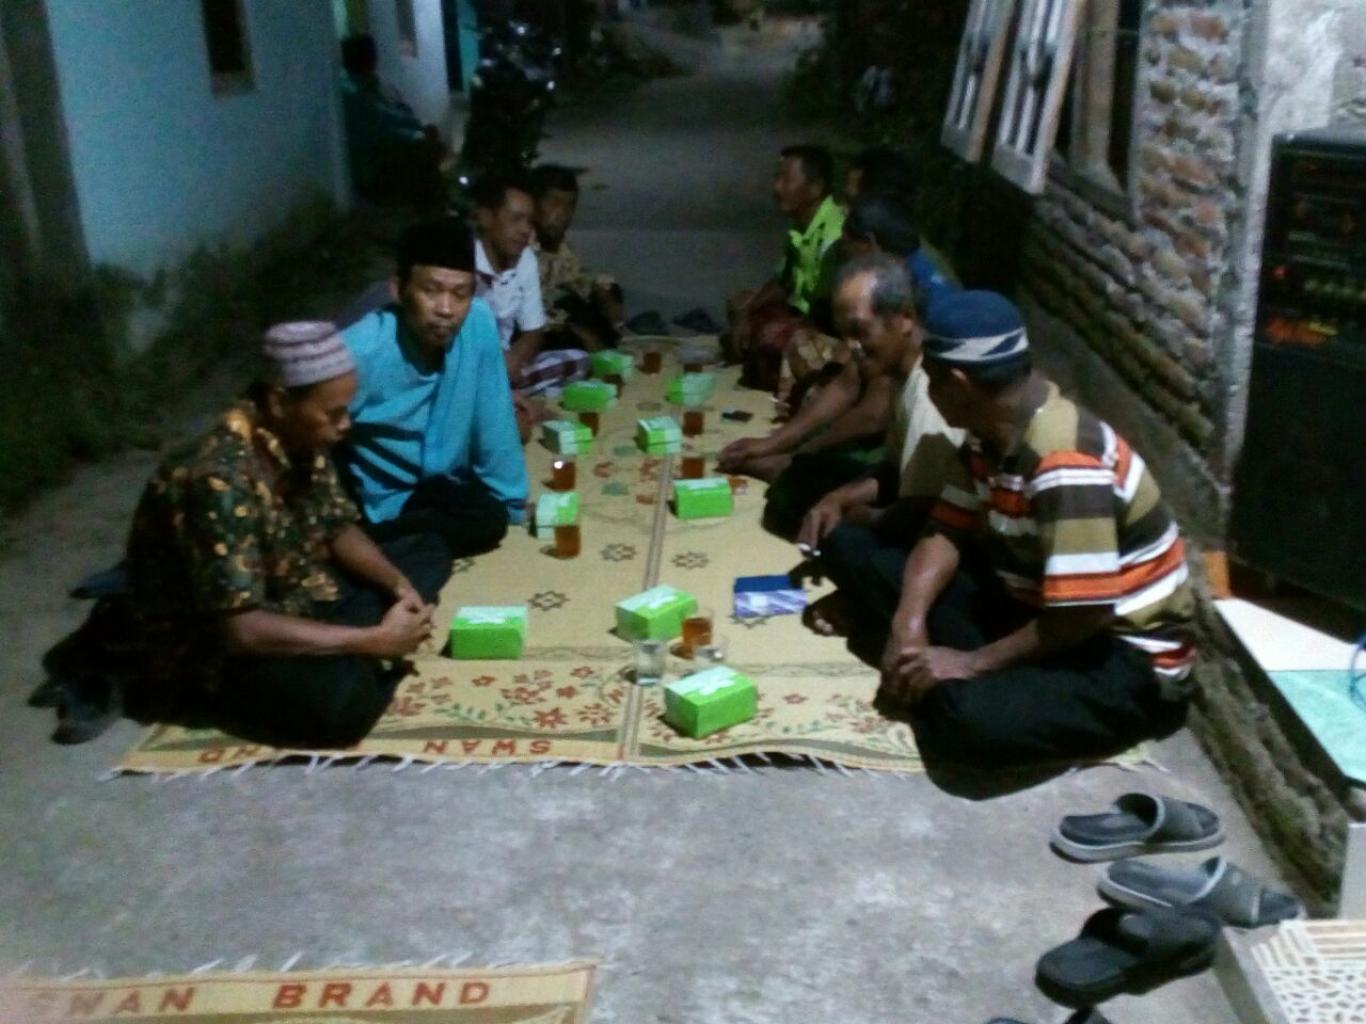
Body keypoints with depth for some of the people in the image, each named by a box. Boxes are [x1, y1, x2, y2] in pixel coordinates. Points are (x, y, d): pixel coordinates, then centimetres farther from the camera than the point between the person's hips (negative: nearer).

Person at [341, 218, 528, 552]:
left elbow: (494, 425, -5)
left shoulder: (480, 323, -16)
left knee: (490, 517, -22)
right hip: (370, 505, -4)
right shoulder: (358, 352, -28)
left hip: (433, 486, 4)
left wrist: (511, 504, -1)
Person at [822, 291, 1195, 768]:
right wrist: (908, 624, -15)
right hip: (1030, 602, 8)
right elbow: (947, 532, 1)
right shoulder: (992, 429, -2)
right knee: (847, 548, 0)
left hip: (1124, 653, -8)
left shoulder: (1067, 465, -30)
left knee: (970, 718, -39)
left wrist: (973, 663, -21)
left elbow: (1082, 616, -30)